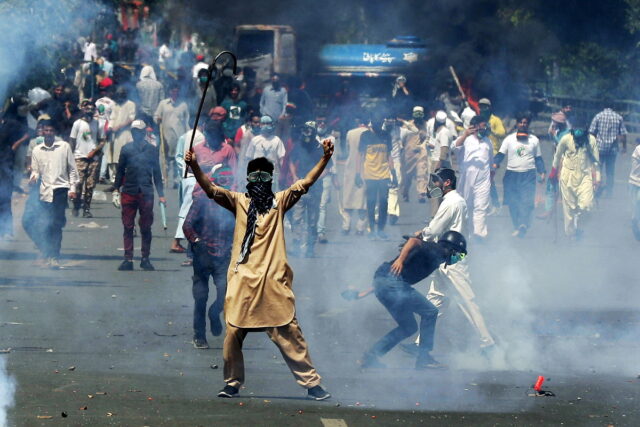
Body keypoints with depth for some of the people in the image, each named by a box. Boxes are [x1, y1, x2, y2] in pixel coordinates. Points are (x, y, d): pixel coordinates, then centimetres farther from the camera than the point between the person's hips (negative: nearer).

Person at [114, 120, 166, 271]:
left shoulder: (151, 150, 6)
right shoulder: (126, 149, 6)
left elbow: (157, 173, 11)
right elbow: (120, 170, 11)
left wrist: (160, 194, 8)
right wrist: (117, 189, 5)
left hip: (146, 194, 0)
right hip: (129, 192, 0)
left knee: (146, 228, 3)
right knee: (128, 227, 1)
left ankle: (145, 259, 11)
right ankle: (128, 259, 3)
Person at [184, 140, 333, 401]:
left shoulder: (279, 201, 10)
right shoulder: (239, 201, 9)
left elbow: (306, 182, 2)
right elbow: (209, 189, -2)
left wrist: (325, 158, -11)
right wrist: (194, 166, -18)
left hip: (273, 281, -1)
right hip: (243, 279, 1)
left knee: (289, 334, 0)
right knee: (233, 333, 2)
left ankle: (311, 383, 4)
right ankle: (232, 383, 18)